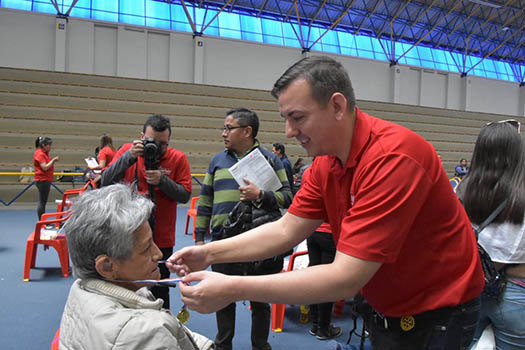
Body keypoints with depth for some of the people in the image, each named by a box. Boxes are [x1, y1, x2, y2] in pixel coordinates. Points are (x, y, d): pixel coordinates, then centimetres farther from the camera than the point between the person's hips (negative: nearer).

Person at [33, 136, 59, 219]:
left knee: (43, 202, 12)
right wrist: (53, 160, -13)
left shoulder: (45, 153, 15)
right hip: (42, 180, -10)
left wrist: (53, 160, 6)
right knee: (42, 202, -6)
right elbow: (45, 167, -20)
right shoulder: (40, 154, -13)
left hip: (46, 180, 10)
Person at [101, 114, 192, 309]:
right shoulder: (127, 150, -2)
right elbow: (105, 182, -10)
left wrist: (162, 180, -23)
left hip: (161, 239, -1)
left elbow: (185, 195, -7)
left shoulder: (178, 158, -4)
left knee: (159, 293, 12)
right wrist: (129, 157, -22)